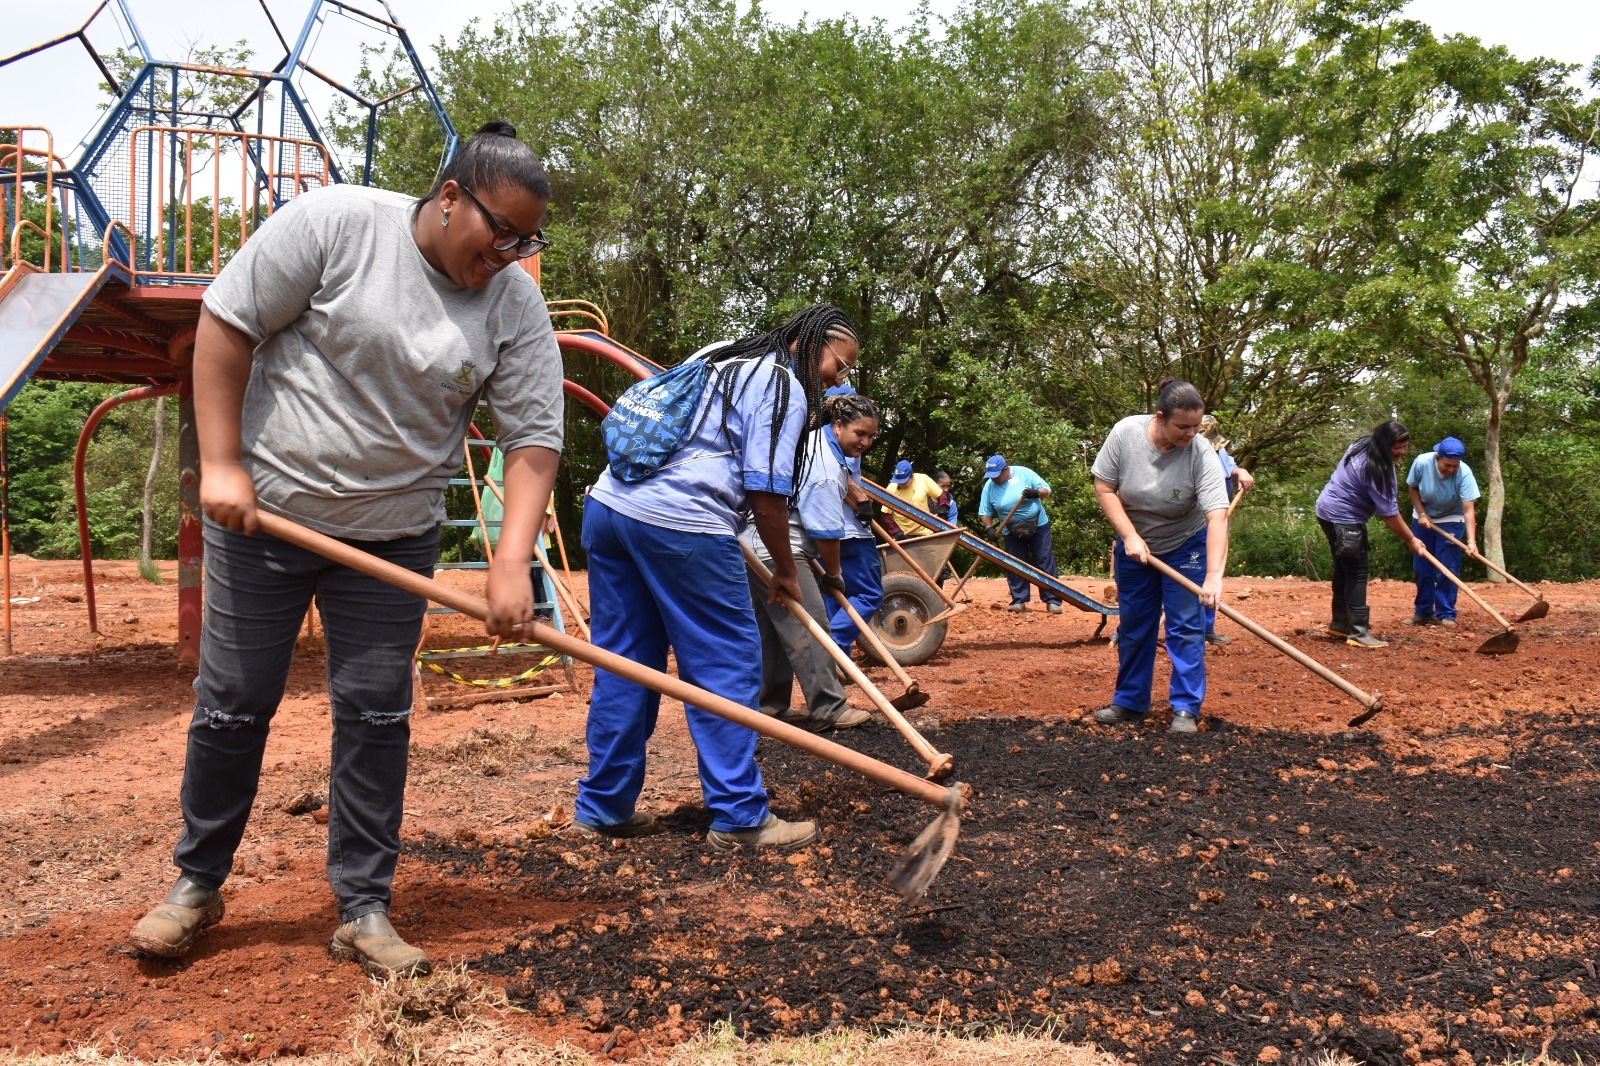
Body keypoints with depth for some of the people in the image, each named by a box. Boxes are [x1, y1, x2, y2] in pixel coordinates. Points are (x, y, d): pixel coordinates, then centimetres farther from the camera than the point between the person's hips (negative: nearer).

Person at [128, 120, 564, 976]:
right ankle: (197, 882, 28)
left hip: (392, 537, 2)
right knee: (232, 705, 6)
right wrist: (221, 463, -13)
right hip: (263, 514, -2)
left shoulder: (516, 306, -5)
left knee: (376, 717, 3)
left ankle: (362, 910, 16)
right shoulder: (334, 223, -13)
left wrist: (511, 562, -20)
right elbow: (226, 323, -9)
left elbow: (534, 438, -7)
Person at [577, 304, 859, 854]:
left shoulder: (715, 356, 24)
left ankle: (603, 805, 21)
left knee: (624, 662, 14)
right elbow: (765, 495, -8)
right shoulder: (786, 389, -2)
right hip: (681, 526, -9)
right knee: (728, 666, 1)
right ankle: (739, 817, 6)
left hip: (608, 503, 9)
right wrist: (785, 571, 7)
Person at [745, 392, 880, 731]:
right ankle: (828, 710, -8)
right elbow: (827, 533, -17)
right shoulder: (826, 469, -19)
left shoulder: (814, 439, 14)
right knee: (808, 628, -10)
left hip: (755, 546, 11)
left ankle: (771, 706, 20)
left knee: (773, 628, 14)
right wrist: (834, 574, -2)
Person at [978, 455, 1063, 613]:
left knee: (1045, 562, -3)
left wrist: (1036, 493, -29)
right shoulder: (989, 486, -6)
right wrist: (989, 528, -15)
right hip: (1012, 532, 2)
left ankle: (1052, 601, -1)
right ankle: (1019, 601, 7)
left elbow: (1046, 489, -9)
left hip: (1038, 525, -2)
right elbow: (985, 512, 0)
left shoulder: (1023, 474, -12)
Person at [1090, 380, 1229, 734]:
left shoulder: (1202, 456, -26)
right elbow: (1104, 487, -13)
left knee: (1185, 628, -6)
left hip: (1185, 548, -2)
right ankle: (1130, 703, 22)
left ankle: (1186, 709, 1)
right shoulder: (1125, 433, -21)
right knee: (1133, 627, 9)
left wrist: (1214, 576, -43)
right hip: (1134, 545, 2)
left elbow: (1217, 517, -33)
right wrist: (1130, 536, -21)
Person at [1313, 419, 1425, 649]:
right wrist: (1411, 540, -9)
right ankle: (1358, 632, -10)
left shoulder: (1361, 447, 5)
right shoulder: (1375, 468, -24)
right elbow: (1389, 513, -19)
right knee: (1357, 574, -9)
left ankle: (1340, 625, 25)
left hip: (1329, 511, 11)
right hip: (1344, 520, -11)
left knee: (1344, 570, 16)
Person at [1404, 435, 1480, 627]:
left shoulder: (1464, 473, -30)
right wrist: (1421, 514, -13)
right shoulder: (1422, 462, -25)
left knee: (1447, 570, -7)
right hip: (1423, 518, 2)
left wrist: (1471, 542, -42)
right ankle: (1424, 613, 15)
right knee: (1421, 568, 5)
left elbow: (1469, 510, -33)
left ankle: (1446, 615, 1)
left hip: (1451, 522, -2)